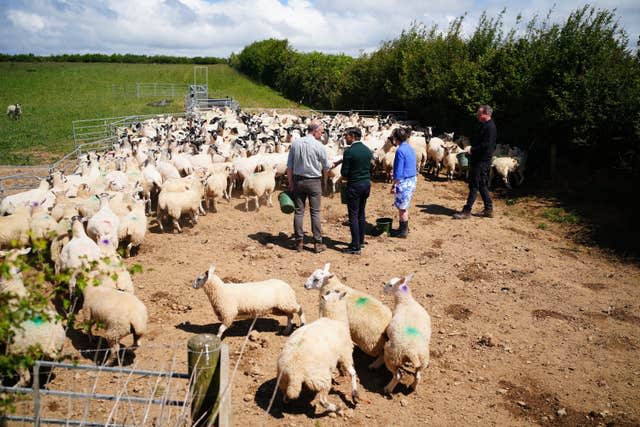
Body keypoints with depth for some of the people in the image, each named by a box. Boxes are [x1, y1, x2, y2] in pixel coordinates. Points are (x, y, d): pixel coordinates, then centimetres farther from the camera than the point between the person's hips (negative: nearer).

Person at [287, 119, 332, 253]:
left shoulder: (295, 143, 0)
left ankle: (299, 242, 12)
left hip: (298, 180, 3)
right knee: (315, 212, 3)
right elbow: (326, 167, -1)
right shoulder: (319, 146, -12)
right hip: (314, 182, -3)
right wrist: (332, 164, 22)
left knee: (299, 211, 8)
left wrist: (290, 183, 9)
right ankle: (318, 243, 7)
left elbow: (289, 166, 2)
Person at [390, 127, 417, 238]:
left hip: (404, 182, -9)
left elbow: (398, 172, -20)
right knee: (404, 207, 20)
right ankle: (404, 228, 30)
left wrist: (394, 185, -13)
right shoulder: (410, 148, 9)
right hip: (412, 180, 9)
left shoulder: (400, 151, -18)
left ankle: (403, 232, 12)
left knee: (402, 208, 3)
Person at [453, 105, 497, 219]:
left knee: (474, 186, -6)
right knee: (482, 185, 14)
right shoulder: (484, 126, 16)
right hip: (478, 159, 10)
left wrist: (472, 149, -18)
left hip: (482, 161, -10)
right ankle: (488, 210, 21)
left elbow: (486, 145, -23)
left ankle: (467, 211, -2)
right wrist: (471, 148, 8)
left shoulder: (490, 127, -16)